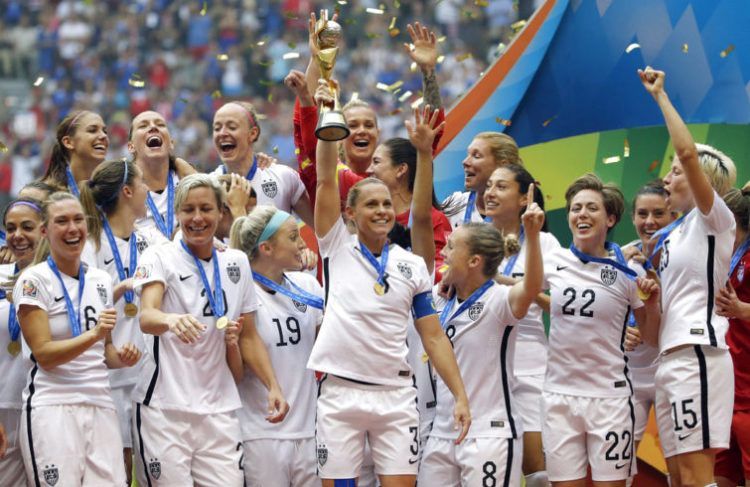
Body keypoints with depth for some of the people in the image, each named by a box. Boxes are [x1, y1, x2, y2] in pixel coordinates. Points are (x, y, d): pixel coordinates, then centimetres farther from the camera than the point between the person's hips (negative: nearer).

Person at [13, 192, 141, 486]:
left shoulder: (101, 281, 13)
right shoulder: (33, 281, -5)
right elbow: (44, 354, -12)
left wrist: (120, 357, 1)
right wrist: (93, 334, -26)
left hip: (100, 407, 5)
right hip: (53, 409, -5)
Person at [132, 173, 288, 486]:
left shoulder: (237, 263, 11)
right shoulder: (160, 258, -2)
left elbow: (249, 338, 19)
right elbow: (146, 317, -21)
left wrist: (273, 387, 7)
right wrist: (173, 320, -43)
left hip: (219, 410, 4)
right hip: (164, 409, -4)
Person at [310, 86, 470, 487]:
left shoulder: (413, 266, 11)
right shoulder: (337, 248, 6)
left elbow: (434, 337, 10)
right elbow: (326, 181, -5)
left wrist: (460, 396, 2)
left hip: (395, 395, 1)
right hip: (340, 393, -1)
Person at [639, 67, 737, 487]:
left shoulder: (714, 219, -2)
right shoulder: (674, 234, 22)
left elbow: (688, 152, -16)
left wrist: (660, 96, -10)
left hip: (698, 353, -9)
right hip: (670, 356, 9)